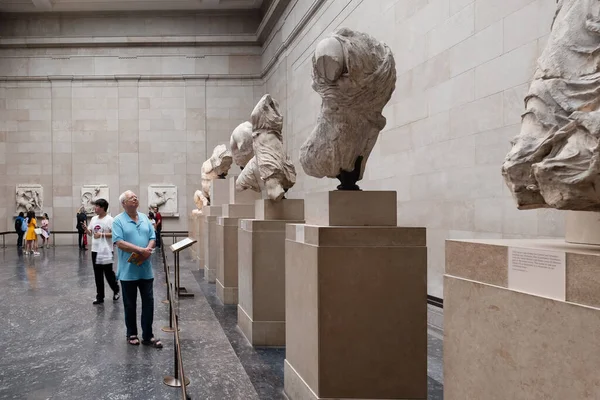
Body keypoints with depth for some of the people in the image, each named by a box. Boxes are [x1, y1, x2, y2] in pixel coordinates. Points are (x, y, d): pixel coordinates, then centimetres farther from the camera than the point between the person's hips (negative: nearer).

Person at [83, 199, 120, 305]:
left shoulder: (109, 220, -11)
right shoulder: (94, 219, 9)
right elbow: (90, 233, 15)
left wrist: (102, 234, -20)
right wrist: (85, 228, -5)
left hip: (106, 252, -6)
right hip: (95, 250, 6)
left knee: (109, 274, 2)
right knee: (98, 275, 9)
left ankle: (116, 290, 27)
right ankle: (100, 297, 16)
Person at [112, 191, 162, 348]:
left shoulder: (144, 218, 10)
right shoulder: (118, 220, -6)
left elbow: (152, 238, 8)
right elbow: (119, 242, -16)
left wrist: (147, 251, -13)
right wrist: (141, 250, -21)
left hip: (146, 269, 4)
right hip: (128, 270, -4)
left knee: (148, 303, 5)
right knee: (130, 304, 8)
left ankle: (148, 336, 13)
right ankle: (132, 334, 23)